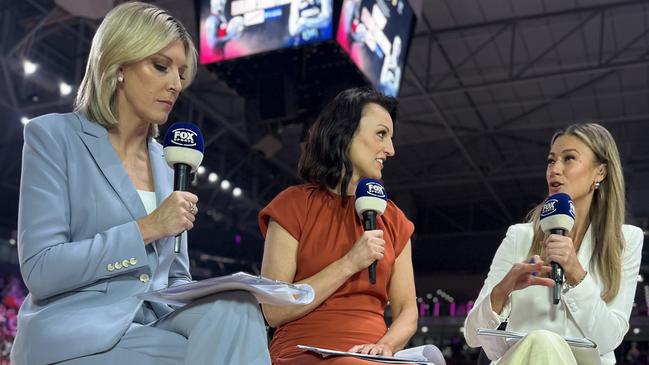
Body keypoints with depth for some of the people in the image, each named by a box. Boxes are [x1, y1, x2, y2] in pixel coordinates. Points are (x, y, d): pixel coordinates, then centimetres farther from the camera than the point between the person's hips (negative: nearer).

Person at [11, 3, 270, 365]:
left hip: (155, 327, 5)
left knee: (236, 306, -24)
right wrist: (146, 229, -15)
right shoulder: (55, 136, -2)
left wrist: (214, 296, -5)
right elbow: (40, 271, -12)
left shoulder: (169, 161, 13)